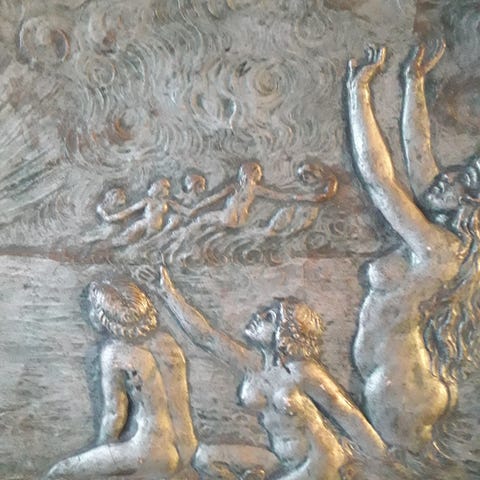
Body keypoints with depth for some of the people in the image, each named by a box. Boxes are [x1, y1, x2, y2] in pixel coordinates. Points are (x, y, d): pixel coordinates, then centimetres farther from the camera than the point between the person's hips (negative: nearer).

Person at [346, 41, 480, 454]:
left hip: (397, 379, -8)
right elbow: (418, 154, 2)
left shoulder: (437, 248, -26)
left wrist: (359, 87, -22)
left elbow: (376, 175, -28)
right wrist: (414, 81, 7)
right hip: (419, 373, 8)